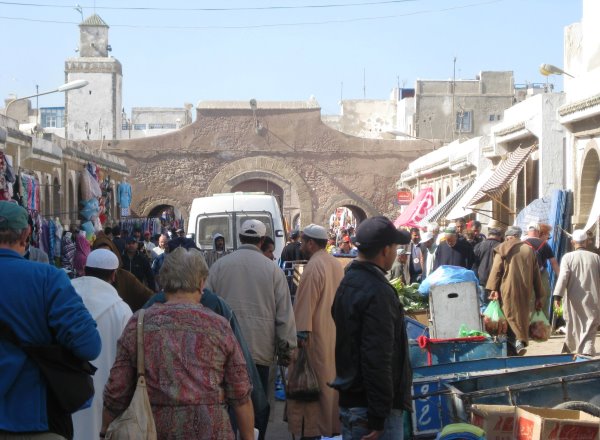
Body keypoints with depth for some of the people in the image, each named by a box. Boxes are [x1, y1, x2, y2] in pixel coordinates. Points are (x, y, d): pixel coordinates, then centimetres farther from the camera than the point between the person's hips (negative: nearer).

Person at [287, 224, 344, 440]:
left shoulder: (314, 266, -17)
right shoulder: (336, 264, 9)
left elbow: (306, 303, -19)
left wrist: (302, 334, -18)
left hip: (316, 335, -9)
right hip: (335, 334, 9)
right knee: (330, 379, 16)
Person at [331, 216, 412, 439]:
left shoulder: (349, 281, 12)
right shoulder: (377, 292, -20)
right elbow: (377, 358, -24)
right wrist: (379, 416, -23)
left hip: (349, 398, 10)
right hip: (369, 405, -10)